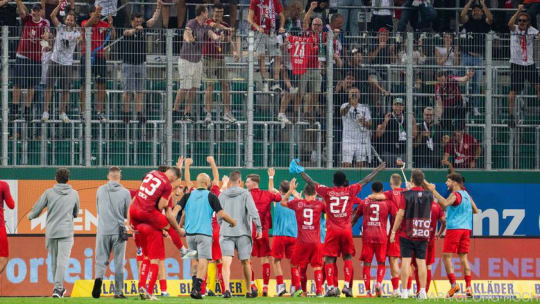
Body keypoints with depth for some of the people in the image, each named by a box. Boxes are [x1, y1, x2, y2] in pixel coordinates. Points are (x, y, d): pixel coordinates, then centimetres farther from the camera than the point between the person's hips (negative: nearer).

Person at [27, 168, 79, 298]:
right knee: (62, 260, -6)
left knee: (54, 261, 13)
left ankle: (59, 287, 21)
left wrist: (30, 216, 23)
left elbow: (36, 211, 2)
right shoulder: (74, 194, 4)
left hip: (51, 232, 1)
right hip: (66, 232, -1)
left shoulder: (49, 193, 0)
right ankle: (58, 288, -18)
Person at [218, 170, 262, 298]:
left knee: (226, 262, -9)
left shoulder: (222, 195, 7)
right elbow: (253, 211, -10)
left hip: (226, 233, 1)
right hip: (243, 233, -1)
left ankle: (227, 288, -29)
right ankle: (249, 291, 24)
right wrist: (259, 228, -6)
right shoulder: (245, 194, -2)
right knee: (245, 262, 13)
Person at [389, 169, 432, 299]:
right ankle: (423, 291, -1)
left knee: (406, 260, -2)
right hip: (423, 234, 3)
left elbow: (401, 214, -10)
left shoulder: (406, 195, -9)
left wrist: (393, 231, -3)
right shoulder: (428, 195, 1)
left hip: (407, 233, -3)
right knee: (421, 261, 4)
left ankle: (404, 291, -5)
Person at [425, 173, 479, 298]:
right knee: (463, 257, 8)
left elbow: (445, 203, -28)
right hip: (466, 228, 7)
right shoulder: (467, 195, 15)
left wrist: (434, 191, -25)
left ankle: (453, 284, -14)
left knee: (446, 256, -3)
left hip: (454, 228, -7)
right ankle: (468, 287, 1)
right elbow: (475, 210, 23)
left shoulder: (455, 194, -8)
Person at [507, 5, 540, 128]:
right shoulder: (514, 29, -2)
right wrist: (518, 11, -31)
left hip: (530, 63, 3)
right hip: (516, 64, -2)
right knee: (514, 90, -2)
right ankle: (511, 114, 5)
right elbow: (510, 24, -23)